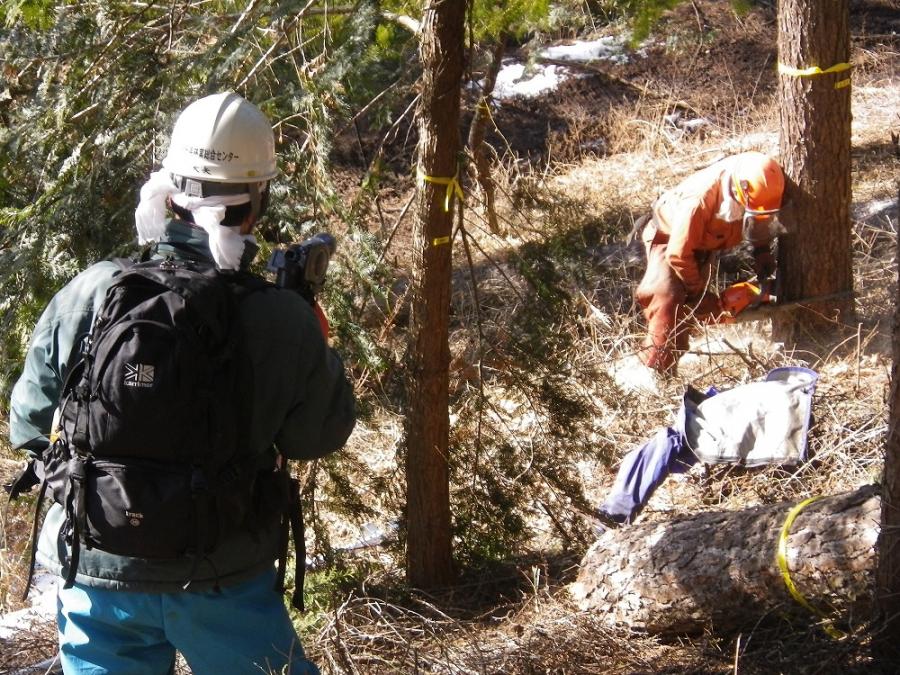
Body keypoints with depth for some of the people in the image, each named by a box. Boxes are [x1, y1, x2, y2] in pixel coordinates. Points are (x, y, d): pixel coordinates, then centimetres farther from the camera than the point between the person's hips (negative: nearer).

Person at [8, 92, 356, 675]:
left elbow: (29, 425, -2)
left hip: (96, 571, 2)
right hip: (222, 583, -1)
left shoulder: (89, 294, -13)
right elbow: (321, 436, -2)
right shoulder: (282, 319, -17)